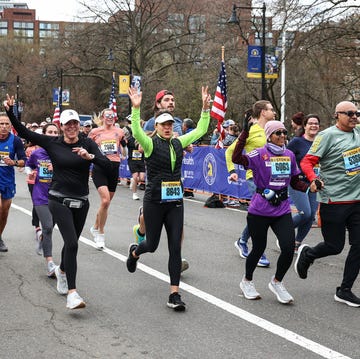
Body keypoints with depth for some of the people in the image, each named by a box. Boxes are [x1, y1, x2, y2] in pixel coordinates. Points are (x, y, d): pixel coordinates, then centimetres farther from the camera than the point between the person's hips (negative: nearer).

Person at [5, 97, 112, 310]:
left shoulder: (88, 144, -1)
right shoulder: (52, 143, -1)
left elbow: (108, 166, -12)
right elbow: (23, 132, 1)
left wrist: (90, 156, -28)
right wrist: (10, 111, -9)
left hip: (81, 202, 3)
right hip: (59, 200, -3)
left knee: (71, 242, 17)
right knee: (72, 243, -18)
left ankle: (62, 271, 49)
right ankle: (72, 293, -20)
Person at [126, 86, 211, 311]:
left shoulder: (178, 143, 9)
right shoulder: (151, 144, -6)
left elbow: (201, 130, 13)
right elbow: (137, 132, -26)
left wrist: (206, 107, 3)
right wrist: (136, 109, -37)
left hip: (175, 201, 4)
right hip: (154, 201, -4)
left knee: (176, 247, -3)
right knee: (152, 244, 9)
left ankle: (174, 294, 1)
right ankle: (135, 252, 49)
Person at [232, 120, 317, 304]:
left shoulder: (290, 155, 7)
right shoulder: (260, 154, -9)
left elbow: (295, 181, 15)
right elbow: (236, 158, -26)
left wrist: (310, 187, -3)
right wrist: (244, 134, -30)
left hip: (282, 210, 4)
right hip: (260, 210, -4)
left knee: (289, 248, -8)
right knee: (259, 249, 7)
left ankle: (277, 282, 19)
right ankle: (247, 282, 35)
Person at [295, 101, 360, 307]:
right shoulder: (328, 135, -10)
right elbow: (307, 162, -13)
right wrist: (314, 179, -31)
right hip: (334, 202, -6)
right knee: (335, 246, 3)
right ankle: (307, 254, 34)